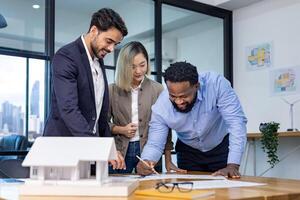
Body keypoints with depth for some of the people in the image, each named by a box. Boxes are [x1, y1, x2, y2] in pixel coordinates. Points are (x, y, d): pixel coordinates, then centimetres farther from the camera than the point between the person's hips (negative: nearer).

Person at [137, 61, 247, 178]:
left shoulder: (216, 84, -32)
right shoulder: (161, 107, -25)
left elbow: (236, 121, -33)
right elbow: (154, 144, -18)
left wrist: (233, 165, -40)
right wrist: (147, 162, -41)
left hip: (221, 148, -1)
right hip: (188, 152, 2)